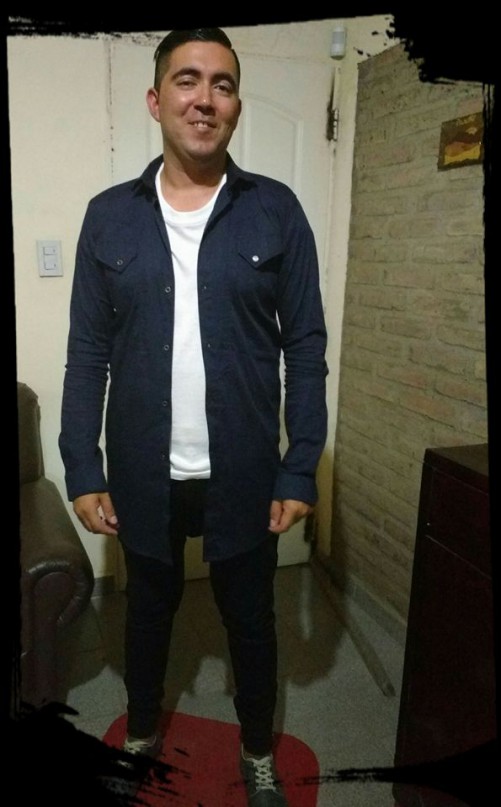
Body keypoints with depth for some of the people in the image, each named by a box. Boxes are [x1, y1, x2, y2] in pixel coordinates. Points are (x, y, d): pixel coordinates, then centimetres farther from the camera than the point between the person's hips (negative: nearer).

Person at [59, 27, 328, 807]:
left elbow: (306, 348, -4)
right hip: (143, 475, 1)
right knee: (149, 606, 22)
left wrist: (301, 470, -8)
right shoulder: (109, 215, -1)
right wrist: (82, 470, -4)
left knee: (251, 618, 17)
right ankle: (141, 735, 50)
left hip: (245, 474, -1)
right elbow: (88, 355, 0)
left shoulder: (276, 210, -4)